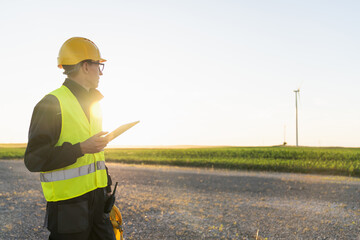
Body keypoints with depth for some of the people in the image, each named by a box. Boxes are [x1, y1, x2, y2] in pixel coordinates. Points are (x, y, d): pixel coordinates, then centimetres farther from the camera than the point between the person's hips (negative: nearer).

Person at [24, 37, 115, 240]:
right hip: (68, 204, -8)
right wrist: (81, 149, -23)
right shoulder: (52, 104, -12)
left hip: (96, 199, 8)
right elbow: (34, 159, -17)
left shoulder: (92, 104, 16)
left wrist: (107, 183, 21)